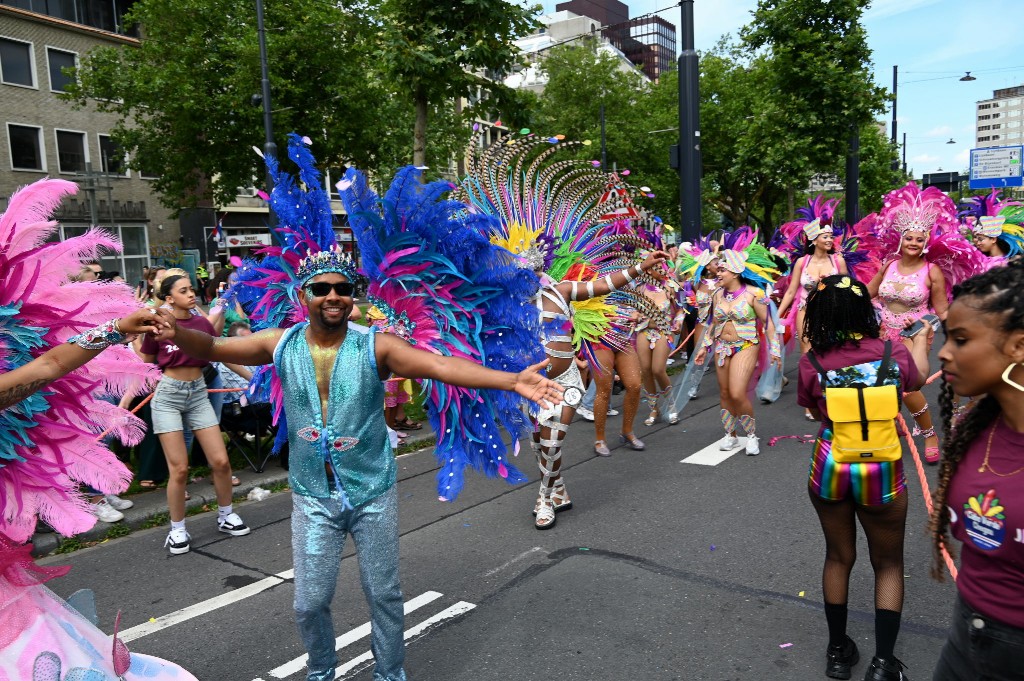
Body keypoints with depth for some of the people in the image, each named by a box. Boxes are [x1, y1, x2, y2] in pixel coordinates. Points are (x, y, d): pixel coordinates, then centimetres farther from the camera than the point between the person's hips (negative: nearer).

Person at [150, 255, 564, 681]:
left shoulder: (375, 347, -15)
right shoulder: (281, 344, -6)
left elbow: (440, 365, -27)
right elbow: (213, 348, -4)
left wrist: (511, 381, -39)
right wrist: (178, 333, -28)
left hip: (373, 493, -1)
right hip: (312, 498, 2)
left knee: (384, 594, 14)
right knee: (310, 602, 11)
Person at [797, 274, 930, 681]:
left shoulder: (812, 363, -12)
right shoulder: (893, 352, -7)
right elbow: (917, 379, 16)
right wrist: (920, 343, 35)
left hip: (829, 467, 0)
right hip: (881, 472, 0)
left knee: (839, 558, 20)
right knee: (888, 564, 19)